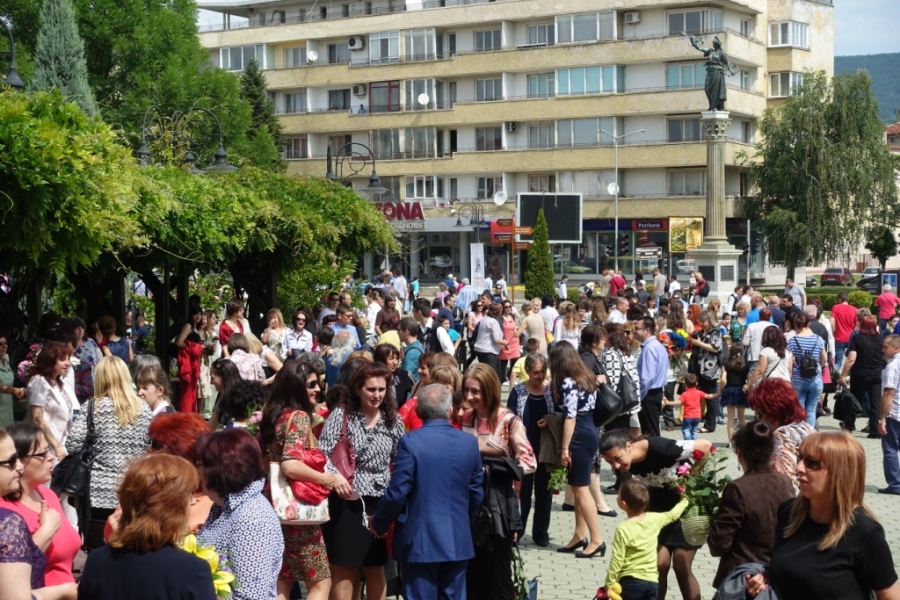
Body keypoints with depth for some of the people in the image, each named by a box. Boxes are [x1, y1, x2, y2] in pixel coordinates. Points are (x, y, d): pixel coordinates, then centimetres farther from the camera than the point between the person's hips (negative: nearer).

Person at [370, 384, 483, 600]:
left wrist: (378, 524, 4)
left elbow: (397, 492, -12)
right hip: (458, 540, 4)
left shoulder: (410, 441, -13)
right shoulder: (469, 442, 0)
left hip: (420, 540, -4)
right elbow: (476, 492, 7)